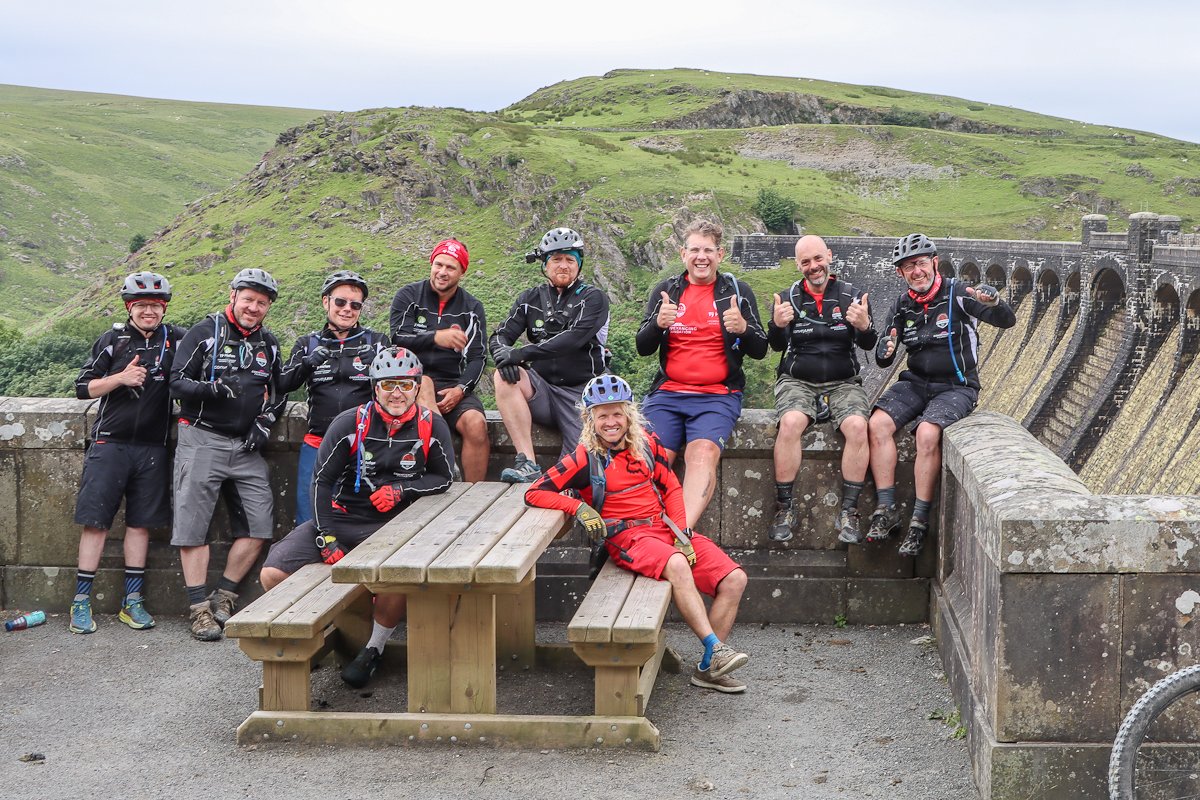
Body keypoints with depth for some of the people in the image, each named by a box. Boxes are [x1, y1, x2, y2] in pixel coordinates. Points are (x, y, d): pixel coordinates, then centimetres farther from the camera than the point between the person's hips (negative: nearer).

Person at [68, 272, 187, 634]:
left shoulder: (176, 339, 5)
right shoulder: (112, 340, 3)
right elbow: (83, 387, 4)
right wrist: (121, 378, -11)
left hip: (152, 447, 2)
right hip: (110, 444, -2)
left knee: (140, 522, 6)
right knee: (95, 520, -3)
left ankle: (132, 601, 13)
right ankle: (81, 601, 3)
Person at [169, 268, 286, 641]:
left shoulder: (268, 344, 13)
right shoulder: (204, 333, -2)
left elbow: (278, 393, 22)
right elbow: (177, 382, -7)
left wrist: (265, 423, 4)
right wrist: (214, 390, -25)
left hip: (246, 445, 5)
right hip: (202, 440, -5)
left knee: (258, 526, -1)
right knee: (193, 526, -5)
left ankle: (224, 597, 12)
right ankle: (200, 609, 1)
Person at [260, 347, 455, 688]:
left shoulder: (432, 427, -4)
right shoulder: (350, 423, -7)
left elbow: (443, 478, 5)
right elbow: (321, 481, -4)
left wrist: (402, 489, -14)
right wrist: (326, 539, -11)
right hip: (340, 517, 1)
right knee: (273, 574, -16)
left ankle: (374, 649, -6)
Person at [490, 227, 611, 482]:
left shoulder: (593, 298, -1)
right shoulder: (530, 299, 12)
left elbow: (575, 337, -18)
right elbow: (500, 336, 3)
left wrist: (523, 353, -28)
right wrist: (503, 354, -24)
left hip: (580, 394, -3)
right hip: (542, 389, 3)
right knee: (505, 376, -28)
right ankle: (528, 464, -31)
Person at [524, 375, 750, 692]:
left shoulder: (648, 444, 11)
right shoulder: (585, 458, -1)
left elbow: (672, 489, 15)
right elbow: (534, 493, -4)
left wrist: (682, 532, 1)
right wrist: (580, 507, -16)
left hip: (666, 526, 6)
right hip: (628, 536, -5)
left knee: (735, 579, -11)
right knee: (676, 564, -39)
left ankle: (708, 667, -4)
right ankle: (714, 647, -36)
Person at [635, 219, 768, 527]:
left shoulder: (737, 291, 10)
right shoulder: (665, 291, 14)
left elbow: (760, 351, 8)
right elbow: (643, 348, 8)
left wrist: (744, 328, -15)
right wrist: (658, 323, -14)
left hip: (718, 396, -2)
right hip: (667, 393, 2)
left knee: (703, 452, -30)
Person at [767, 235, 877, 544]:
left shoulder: (852, 296, 5)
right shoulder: (789, 298, 6)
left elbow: (868, 345, -5)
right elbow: (777, 346, -6)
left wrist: (864, 327, -28)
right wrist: (777, 326, -29)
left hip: (843, 382, 1)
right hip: (797, 380, 0)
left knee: (857, 426, -30)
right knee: (791, 422, -32)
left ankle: (849, 511, -21)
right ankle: (784, 509, -23)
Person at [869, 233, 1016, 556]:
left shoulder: (956, 294, -8)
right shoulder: (902, 305, 7)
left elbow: (1007, 321, -17)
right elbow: (882, 360, 8)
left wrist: (995, 303, -40)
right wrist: (884, 351, -18)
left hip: (956, 386, -4)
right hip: (915, 382, 4)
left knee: (927, 432, -31)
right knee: (878, 423, -23)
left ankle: (920, 521, -20)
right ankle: (886, 511, -17)